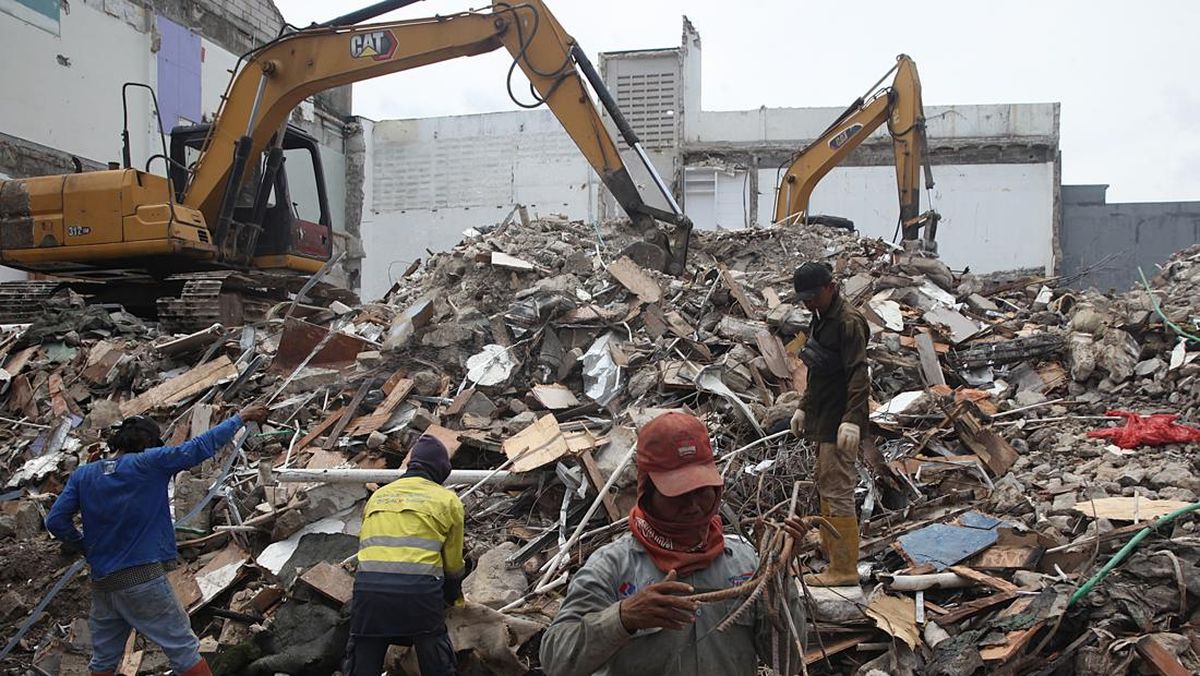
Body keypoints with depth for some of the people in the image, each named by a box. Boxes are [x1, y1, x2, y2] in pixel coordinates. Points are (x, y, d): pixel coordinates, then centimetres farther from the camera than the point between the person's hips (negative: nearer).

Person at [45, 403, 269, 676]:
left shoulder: (82, 475, 5)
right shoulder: (148, 464, -8)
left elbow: (55, 521, 0)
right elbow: (201, 447, -8)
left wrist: (84, 547, 16)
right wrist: (240, 419, 2)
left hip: (102, 584, 5)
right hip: (145, 579, -5)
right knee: (184, 650, 2)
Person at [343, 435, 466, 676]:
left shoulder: (377, 496, 24)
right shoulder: (448, 500, 15)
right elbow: (453, 562, 21)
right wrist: (454, 595, 40)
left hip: (368, 586, 3)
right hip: (420, 590, -3)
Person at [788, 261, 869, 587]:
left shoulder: (848, 323, -16)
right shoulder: (821, 320, 14)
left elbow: (858, 376, -22)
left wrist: (852, 419, -28)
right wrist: (804, 408, 25)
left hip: (840, 422, -10)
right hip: (823, 419, 10)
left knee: (838, 491, -8)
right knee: (825, 487, 17)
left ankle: (844, 568, -2)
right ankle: (830, 551, 29)